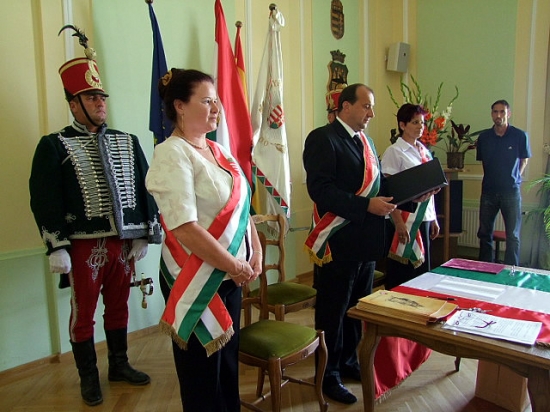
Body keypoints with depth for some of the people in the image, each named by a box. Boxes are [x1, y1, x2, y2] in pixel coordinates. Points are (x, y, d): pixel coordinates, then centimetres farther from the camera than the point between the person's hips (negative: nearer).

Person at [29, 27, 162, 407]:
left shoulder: (127, 142, 7)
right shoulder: (54, 146, -4)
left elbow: (144, 190, 7)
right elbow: (44, 201, -8)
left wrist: (144, 235, 4)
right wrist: (57, 247, -12)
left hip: (123, 242, 4)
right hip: (84, 246, -3)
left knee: (119, 306, 16)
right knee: (83, 312, 9)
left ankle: (120, 364, 35)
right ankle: (89, 376, 27)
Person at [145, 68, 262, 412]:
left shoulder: (218, 151, 8)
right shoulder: (172, 154, -16)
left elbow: (242, 207, 12)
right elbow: (185, 228, -24)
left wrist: (256, 253, 0)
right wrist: (235, 266, -16)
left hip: (230, 275, 8)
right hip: (196, 279, -7)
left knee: (229, 358, 21)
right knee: (203, 368, 11)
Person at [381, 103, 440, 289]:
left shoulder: (424, 151, 12)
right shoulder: (394, 152, -9)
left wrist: (434, 219, 14)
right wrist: (398, 222, -18)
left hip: (424, 218, 7)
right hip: (404, 220, -7)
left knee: (423, 269, 13)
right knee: (401, 275, 3)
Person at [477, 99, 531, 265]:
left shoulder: (520, 136, -5)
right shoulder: (484, 137, 3)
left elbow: (524, 160, 7)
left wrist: (515, 177, 3)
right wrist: (492, 177, 8)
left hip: (511, 191, -3)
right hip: (488, 191, 3)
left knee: (513, 235, 4)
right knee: (484, 233, 9)